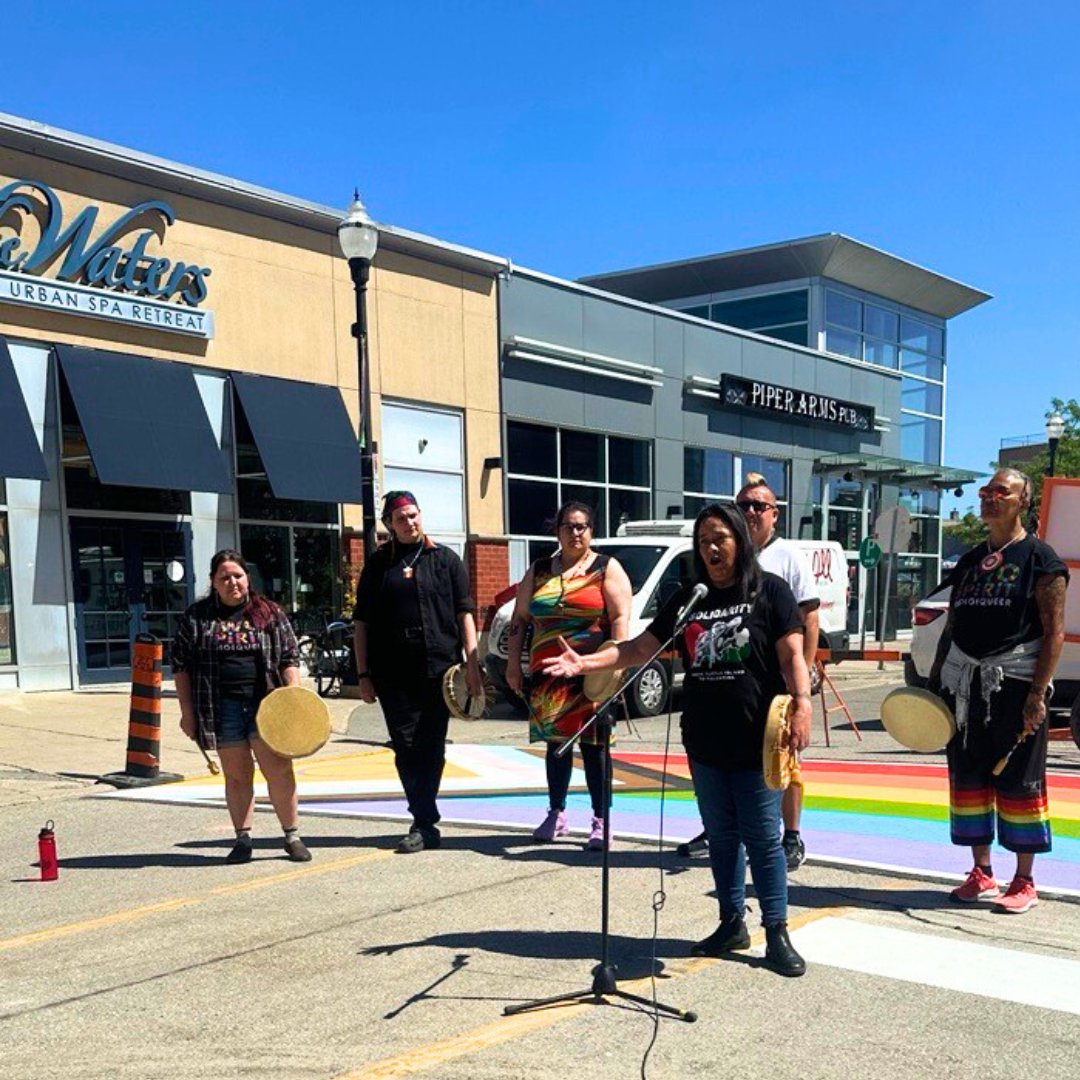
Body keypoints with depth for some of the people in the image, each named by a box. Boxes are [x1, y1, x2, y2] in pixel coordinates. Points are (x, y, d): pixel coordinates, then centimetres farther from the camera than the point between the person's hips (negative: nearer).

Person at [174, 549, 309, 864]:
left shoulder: (270, 614, 8)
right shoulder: (195, 617, 7)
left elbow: (289, 658, 8)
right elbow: (180, 666, 8)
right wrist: (187, 711, 3)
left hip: (266, 704, 0)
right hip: (223, 707, 1)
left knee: (280, 770, -5)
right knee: (237, 775, 6)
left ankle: (292, 836, 5)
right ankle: (243, 839, 15)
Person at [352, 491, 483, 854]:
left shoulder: (445, 559, 7)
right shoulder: (378, 565, 9)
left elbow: (464, 613, 6)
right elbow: (361, 621, 9)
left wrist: (472, 662, -4)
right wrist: (363, 673, 3)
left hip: (438, 668, -1)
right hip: (393, 672, 1)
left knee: (430, 749, 2)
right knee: (406, 749, 0)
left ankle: (422, 825, 13)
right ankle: (427, 825, 8)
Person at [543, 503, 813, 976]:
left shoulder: (769, 590, -2)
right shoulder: (688, 598, 10)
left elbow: (792, 655, -8)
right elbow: (641, 647, 8)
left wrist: (801, 703, -24)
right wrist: (585, 662, -4)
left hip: (756, 740, -5)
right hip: (705, 741, 5)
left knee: (762, 837, 0)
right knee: (721, 835, 14)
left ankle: (777, 933, 11)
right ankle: (732, 923, 27)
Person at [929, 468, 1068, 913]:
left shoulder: (1040, 559, -4)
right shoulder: (969, 561, 15)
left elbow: (1055, 632, -10)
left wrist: (1037, 694, -17)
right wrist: (933, 685, 11)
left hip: (1015, 684, -6)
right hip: (965, 683, 6)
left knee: (1019, 782, 1)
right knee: (968, 778, 9)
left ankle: (1024, 882, 12)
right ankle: (981, 874, 21)